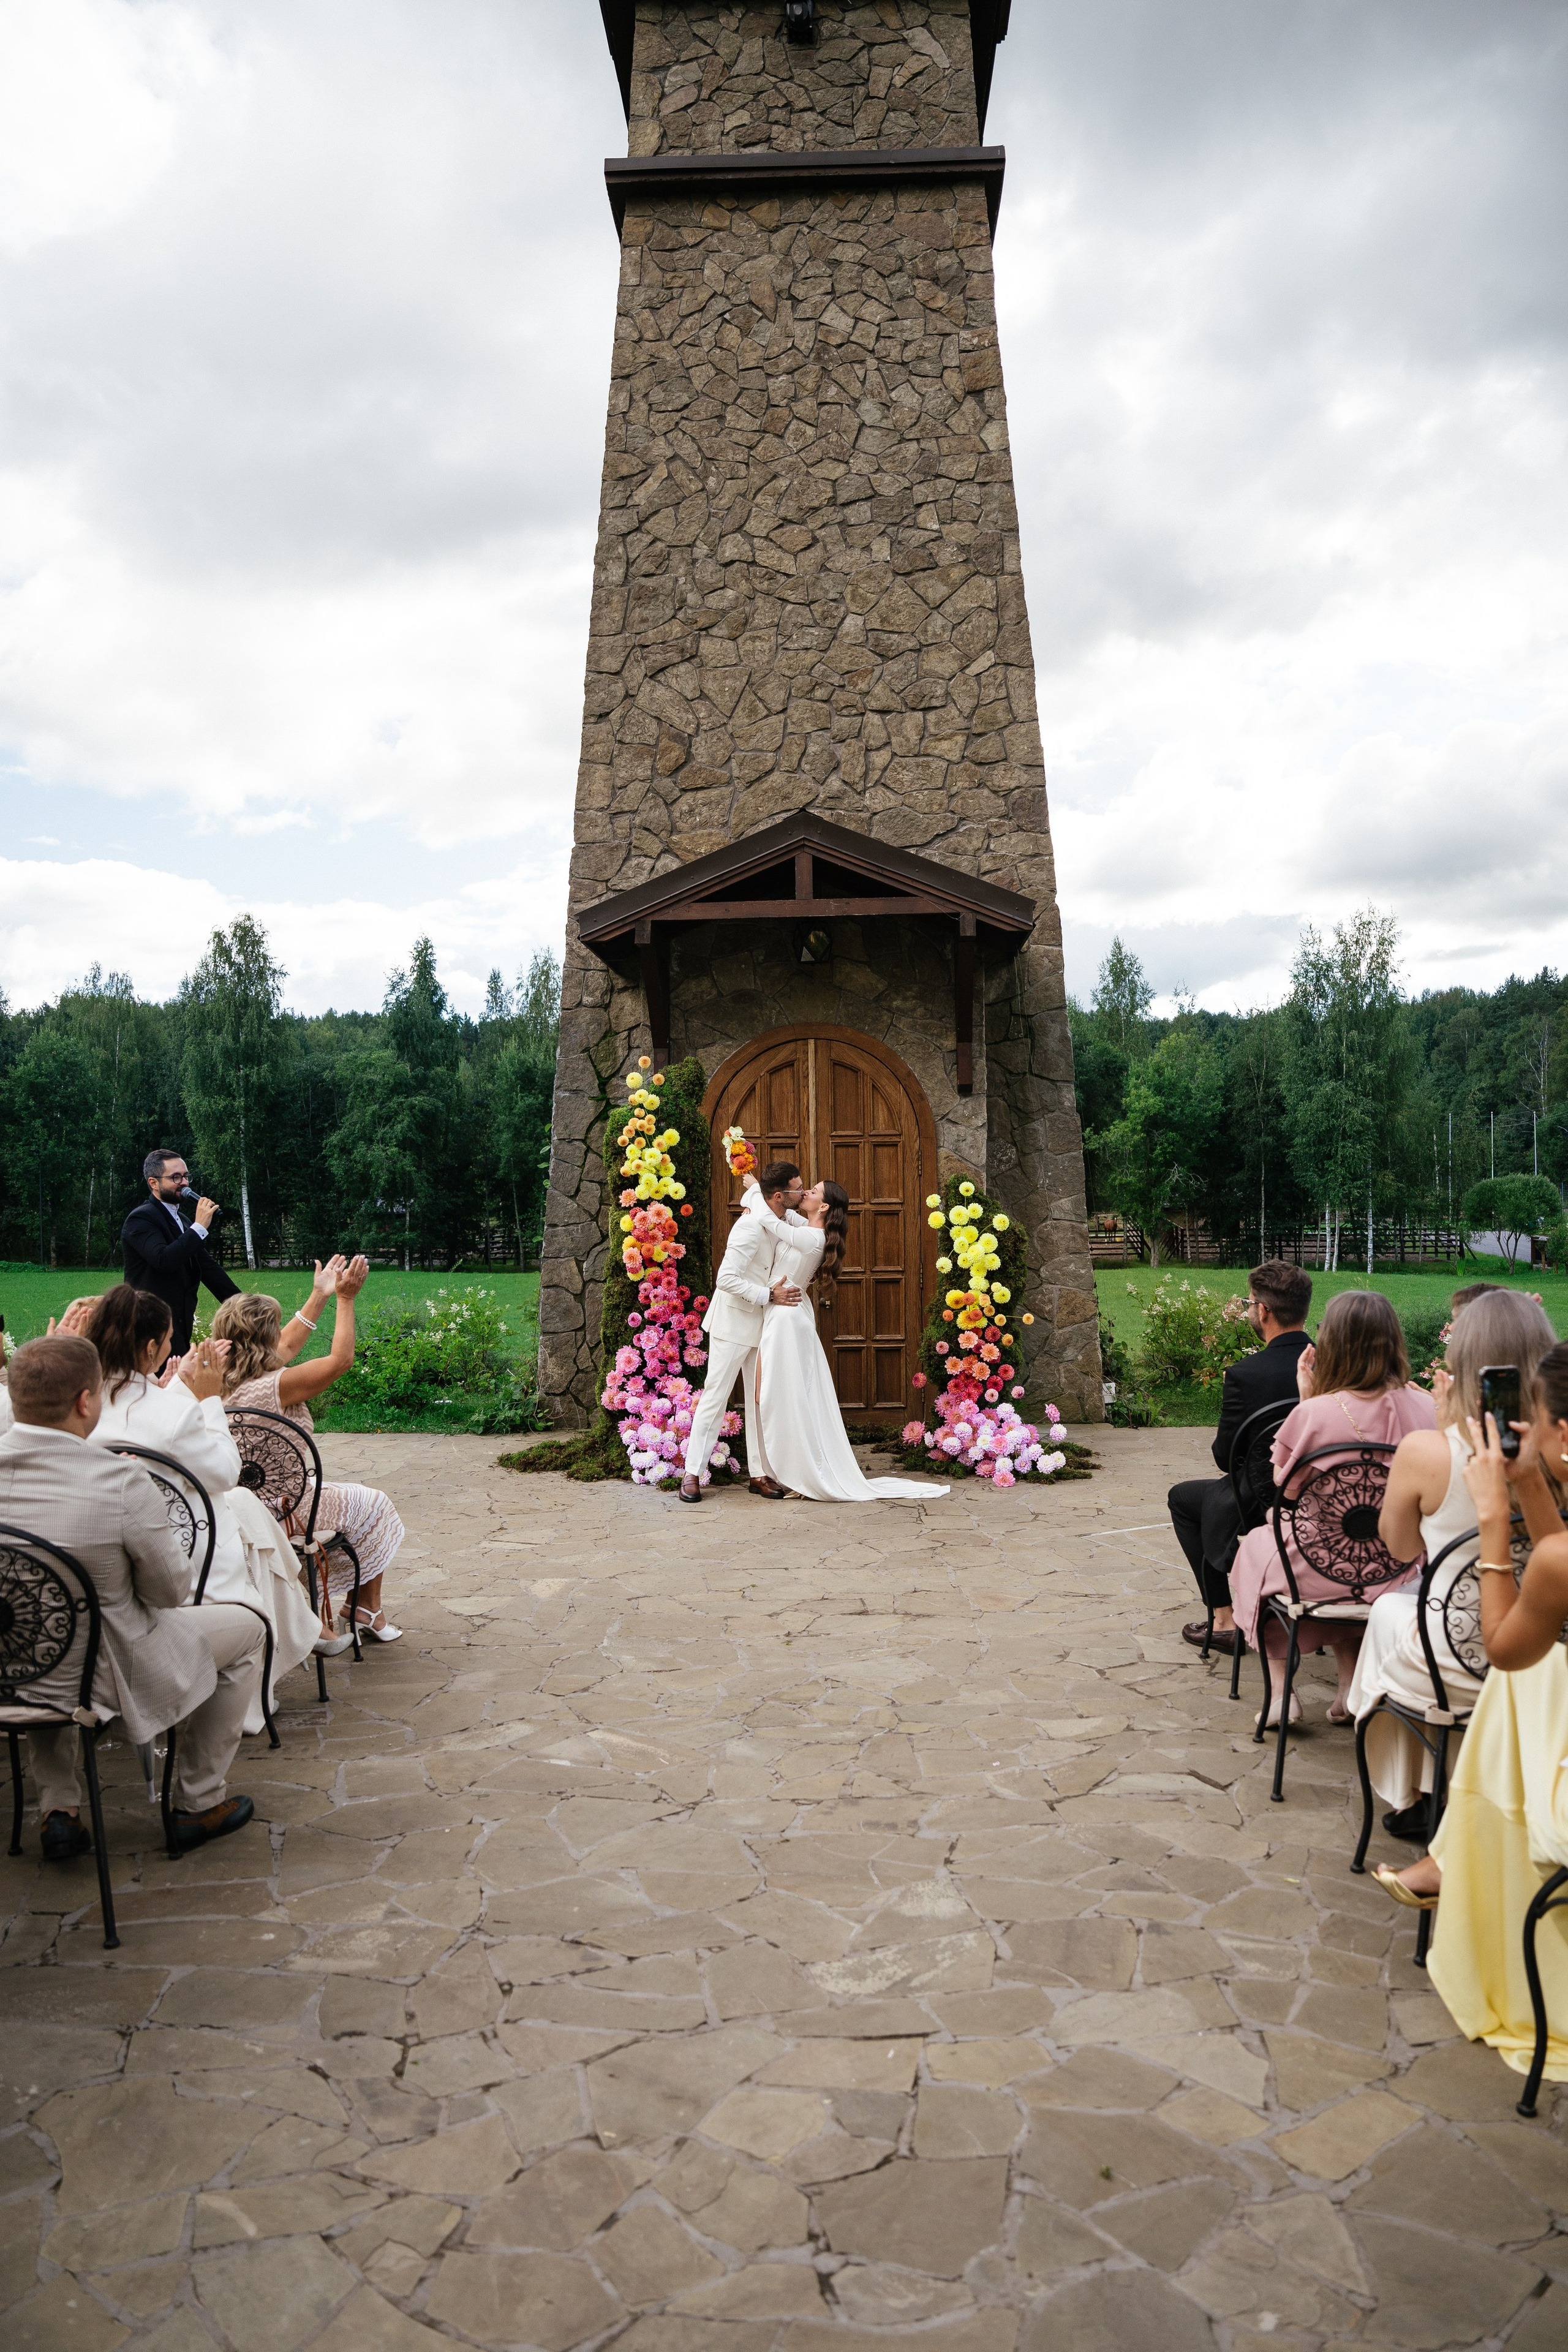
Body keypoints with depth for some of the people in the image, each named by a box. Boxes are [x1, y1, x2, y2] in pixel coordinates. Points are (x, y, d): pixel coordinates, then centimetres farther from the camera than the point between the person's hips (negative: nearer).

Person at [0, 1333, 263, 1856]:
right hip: (93, 1679, -5)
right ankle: (199, 1803, 28)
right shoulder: (122, 1484, -29)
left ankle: (58, 1809, 34)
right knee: (245, 1629, 17)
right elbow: (172, 1592, -14)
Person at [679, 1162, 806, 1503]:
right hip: (734, 1324, -8)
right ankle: (693, 1474, 5)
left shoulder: (787, 1219, 0)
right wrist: (769, 1295, -25)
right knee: (715, 1396, -3)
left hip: (762, 1324, 8)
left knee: (760, 1400, 9)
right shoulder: (751, 1228, -25)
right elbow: (726, 1279, -29)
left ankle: (759, 1474, 15)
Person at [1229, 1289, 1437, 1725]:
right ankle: (1351, 1689, 35)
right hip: (1396, 1571, 4)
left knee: (1256, 1546, 30)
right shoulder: (1425, 1408, -14)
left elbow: (1282, 1481, -6)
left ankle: (1281, 1691, 29)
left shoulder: (1313, 1414, -26)